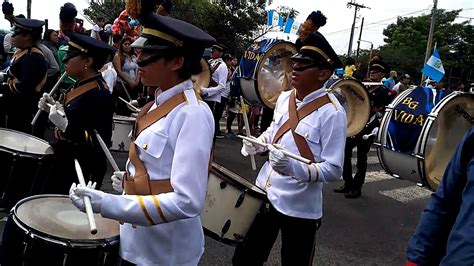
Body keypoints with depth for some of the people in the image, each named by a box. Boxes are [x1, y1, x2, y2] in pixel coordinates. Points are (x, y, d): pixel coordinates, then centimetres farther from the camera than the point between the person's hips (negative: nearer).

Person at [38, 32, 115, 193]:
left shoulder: (100, 96, -24)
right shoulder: (81, 84, 5)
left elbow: (101, 142, -26)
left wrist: (65, 126, -31)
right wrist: (52, 107, 2)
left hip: (82, 167, -9)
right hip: (63, 157, 9)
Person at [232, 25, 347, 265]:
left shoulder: (332, 113, -19)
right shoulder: (284, 98, 2)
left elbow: (333, 170, -20)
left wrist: (295, 168, -34)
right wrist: (259, 143, 0)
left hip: (300, 209, -6)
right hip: (264, 194, 6)